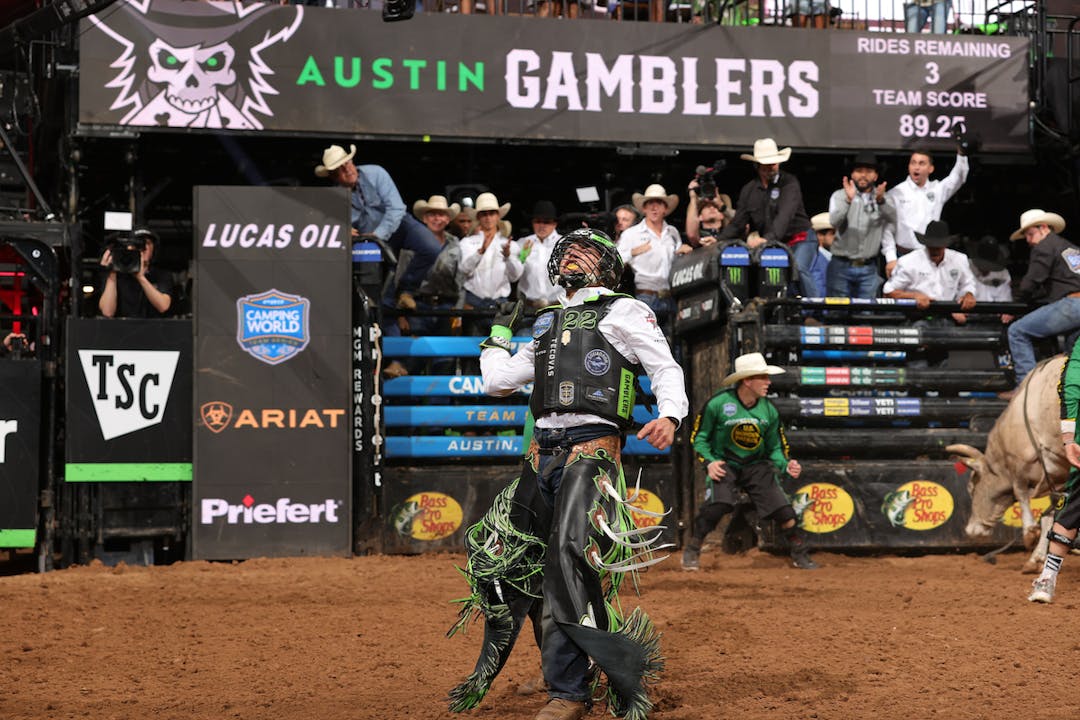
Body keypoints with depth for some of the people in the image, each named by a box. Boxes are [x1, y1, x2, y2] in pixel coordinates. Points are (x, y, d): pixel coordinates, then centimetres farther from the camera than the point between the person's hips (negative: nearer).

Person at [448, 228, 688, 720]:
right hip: (542, 452, 7)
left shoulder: (624, 312, 9)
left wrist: (669, 415, -18)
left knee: (570, 558, -23)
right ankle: (485, 675, 23)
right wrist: (498, 334, 37)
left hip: (591, 448, -7)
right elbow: (498, 381, 27)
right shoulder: (548, 326, 28)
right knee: (502, 559, 8)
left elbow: (666, 367, 0)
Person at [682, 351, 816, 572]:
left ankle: (800, 555, 11)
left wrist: (786, 465, -11)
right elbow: (699, 437, -2)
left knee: (783, 509, -10)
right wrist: (709, 462, -17)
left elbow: (775, 448, 8)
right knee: (717, 504, -28)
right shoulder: (718, 404, -14)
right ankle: (691, 553, -10)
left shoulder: (769, 410, -2)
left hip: (757, 466, 3)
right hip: (724, 464, -3)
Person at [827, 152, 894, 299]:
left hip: (869, 269, 1)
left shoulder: (885, 198, 6)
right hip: (842, 266, -1)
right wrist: (848, 200, -33)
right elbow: (834, 221, -16)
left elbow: (892, 217, -15)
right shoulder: (840, 196, 2)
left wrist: (880, 200, -35)